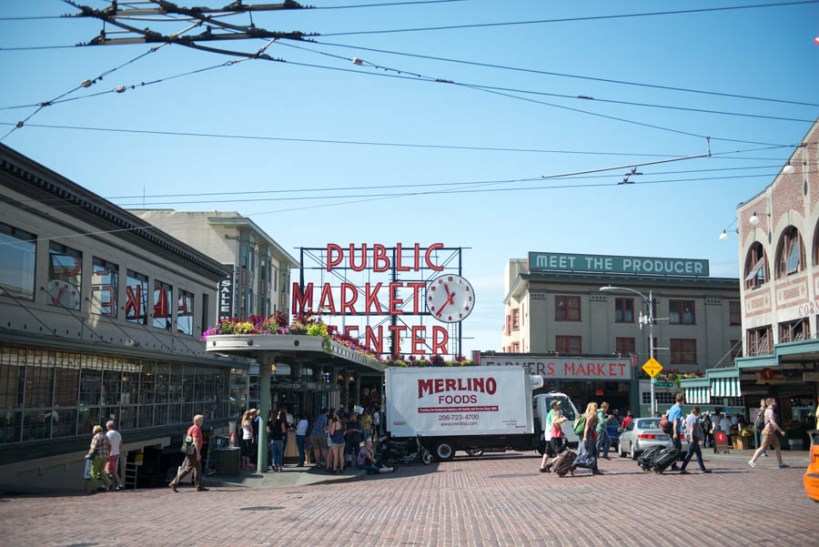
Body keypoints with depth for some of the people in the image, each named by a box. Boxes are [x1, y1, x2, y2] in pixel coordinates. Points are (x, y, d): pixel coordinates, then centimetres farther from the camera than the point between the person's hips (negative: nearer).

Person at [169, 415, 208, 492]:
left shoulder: (191, 428, 16)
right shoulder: (196, 429, -14)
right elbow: (195, 442, -21)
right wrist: (198, 453, -22)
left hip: (190, 451, 10)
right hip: (193, 452, -10)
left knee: (198, 468, 11)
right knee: (188, 468, -8)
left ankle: (199, 487, 13)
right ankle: (174, 483, -7)